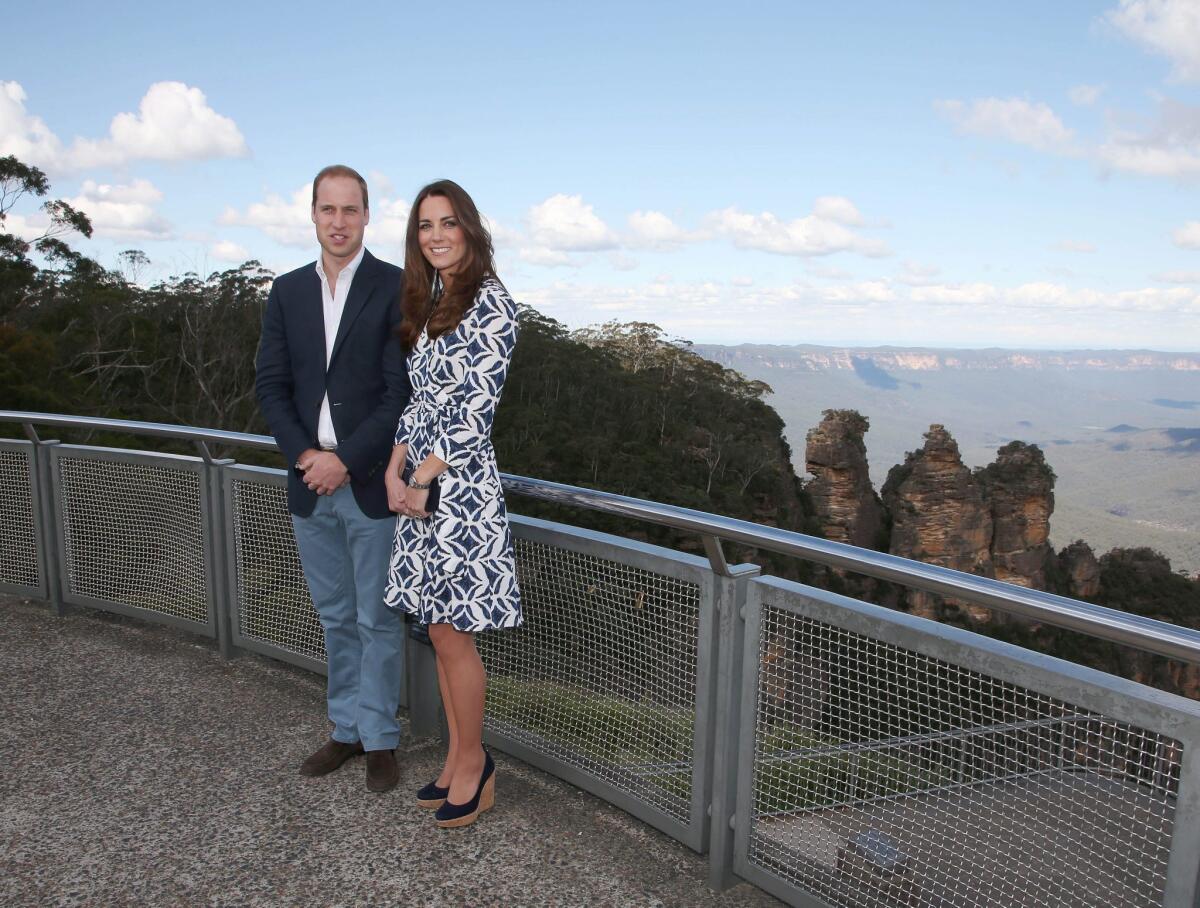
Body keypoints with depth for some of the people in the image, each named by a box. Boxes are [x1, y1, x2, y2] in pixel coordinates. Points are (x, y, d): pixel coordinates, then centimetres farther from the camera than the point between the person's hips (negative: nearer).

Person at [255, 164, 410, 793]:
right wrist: (304, 455, -8)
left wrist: (346, 459, -14)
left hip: (371, 482, -5)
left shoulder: (395, 287, -5)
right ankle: (347, 728, 32)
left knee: (378, 620, 6)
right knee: (335, 617, 16)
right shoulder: (287, 291, 9)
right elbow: (271, 385, 6)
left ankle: (380, 739, 21)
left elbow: (402, 389, -11)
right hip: (311, 481, 5)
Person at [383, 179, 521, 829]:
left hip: (460, 484, -8)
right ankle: (460, 760, 28)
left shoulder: (490, 303, -10)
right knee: (441, 632, 13)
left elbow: (476, 407, -15)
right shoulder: (427, 304, 15)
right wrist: (395, 470, 1)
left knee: (451, 635, 1)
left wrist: (423, 481, -12)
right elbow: (420, 400, 14)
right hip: (418, 483, 8)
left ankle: (473, 766, 20)